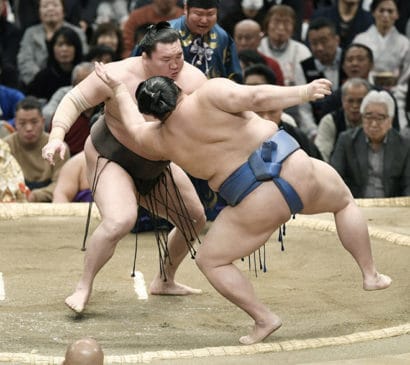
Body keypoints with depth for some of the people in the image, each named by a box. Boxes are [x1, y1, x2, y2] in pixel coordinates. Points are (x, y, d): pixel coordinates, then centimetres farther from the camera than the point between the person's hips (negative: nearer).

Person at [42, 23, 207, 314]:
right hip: (110, 158, -6)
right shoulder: (119, 76, -30)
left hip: (157, 165, 6)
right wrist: (57, 135, -36)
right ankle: (84, 288, -14)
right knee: (120, 221, -32)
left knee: (196, 219, 15)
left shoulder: (192, 80, -21)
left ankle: (164, 281, 37)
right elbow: (75, 100, -22)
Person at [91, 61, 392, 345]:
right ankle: (370, 275, 30)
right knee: (345, 201, 31)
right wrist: (302, 92, -11)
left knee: (210, 260, 18)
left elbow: (136, 129, 28)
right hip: (296, 171, 1)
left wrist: (119, 89, 41)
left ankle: (264, 319, 9)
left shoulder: (160, 140, 7)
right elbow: (256, 98, -19)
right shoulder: (210, 94, -4)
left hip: (257, 203, -1)